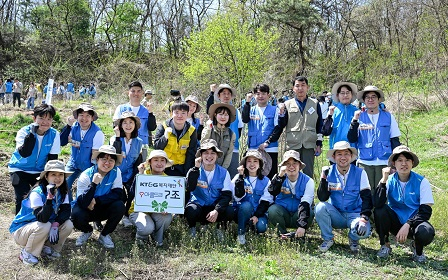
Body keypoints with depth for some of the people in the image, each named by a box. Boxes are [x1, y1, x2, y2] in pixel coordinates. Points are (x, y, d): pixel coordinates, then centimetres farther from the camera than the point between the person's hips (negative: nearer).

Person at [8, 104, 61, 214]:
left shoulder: (54, 134, -13)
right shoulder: (24, 131, -19)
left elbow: (52, 159, -7)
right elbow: (24, 153, -36)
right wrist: (32, 133, -41)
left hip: (40, 170, 3)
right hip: (19, 169, -3)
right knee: (23, 197, -15)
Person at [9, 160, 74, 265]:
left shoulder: (62, 192, -6)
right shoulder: (37, 193, -26)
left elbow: (66, 211, -14)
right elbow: (42, 219, -35)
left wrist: (55, 224, -30)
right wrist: (50, 198, -46)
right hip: (21, 229, -5)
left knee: (68, 225, -17)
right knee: (44, 226, -35)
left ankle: (46, 247, 4)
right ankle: (26, 253, -10)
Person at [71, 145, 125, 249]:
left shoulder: (116, 172, -13)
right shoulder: (86, 175, -21)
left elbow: (117, 194, -19)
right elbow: (83, 203, -30)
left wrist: (96, 200, -27)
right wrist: (93, 184, -43)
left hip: (103, 209, 2)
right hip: (86, 210, -2)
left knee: (120, 207, -26)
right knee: (76, 215, -33)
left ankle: (104, 235, 0)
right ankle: (87, 231, 6)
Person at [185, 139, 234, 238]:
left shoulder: (223, 172, -1)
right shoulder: (195, 170, -3)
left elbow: (227, 195, -7)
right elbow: (189, 188, -21)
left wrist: (217, 211, -22)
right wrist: (196, 168, -23)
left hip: (215, 206, 1)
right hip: (197, 204, -1)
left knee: (230, 212, -28)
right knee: (192, 210, -35)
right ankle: (192, 227, 2)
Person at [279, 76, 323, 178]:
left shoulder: (315, 104, 9)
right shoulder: (288, 104, 7)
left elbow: (319, 125, 10)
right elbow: (282, 125, 4)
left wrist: (319, 144, 5)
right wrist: (281, 114, -14)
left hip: (309, 144, 0)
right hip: (293, 144, 0)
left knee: (308, 174, 3)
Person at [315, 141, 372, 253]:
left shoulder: (360, 173, -5)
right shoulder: (329, 172, -4)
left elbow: (366, 197, -9)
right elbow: (322, 198, -11)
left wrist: (364, 218, -23)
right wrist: (324, 178, -23)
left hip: (354, 214, -1)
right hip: (336, 215, 1)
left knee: (363, 231, -32)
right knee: (320, 207, -29)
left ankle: (353, 239, 8)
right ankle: (328, 239, -4)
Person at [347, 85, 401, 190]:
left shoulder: (388, 117, 7)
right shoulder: (359, 117, 5)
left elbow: (395, 141, 10)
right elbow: (351, 139, -3)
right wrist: (355, 121, -16)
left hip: (384, 163, 0)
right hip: (364, 163, 0)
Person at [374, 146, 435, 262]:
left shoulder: (421, 182, -8)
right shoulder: (390, 180, -6)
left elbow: (426, 211, -12)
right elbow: (377, 203, -21)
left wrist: (408, 225, -24)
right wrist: (384, 179, -26)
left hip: (414, 222, -1)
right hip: (395, 222, 1)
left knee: (427, 232, -35)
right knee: (379, 210, -28)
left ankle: (417, 249, 4)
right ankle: (385, 245, -5)